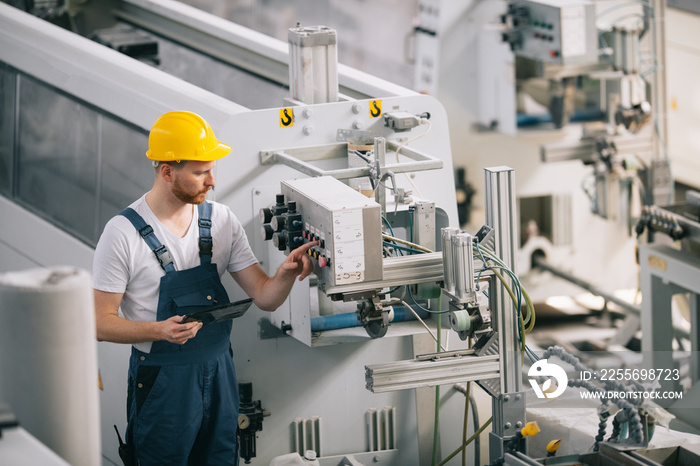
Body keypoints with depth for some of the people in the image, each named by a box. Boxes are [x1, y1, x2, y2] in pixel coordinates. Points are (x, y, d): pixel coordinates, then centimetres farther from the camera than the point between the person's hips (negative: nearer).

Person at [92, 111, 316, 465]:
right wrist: (160, 330, -27)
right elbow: (101, 323, -11)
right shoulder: (124, 233, -13)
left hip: (219, 370, 5)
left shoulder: (221, 220, 2)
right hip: (162, 380, -5)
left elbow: (265, 298, 3)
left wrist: (285, 274, -20)